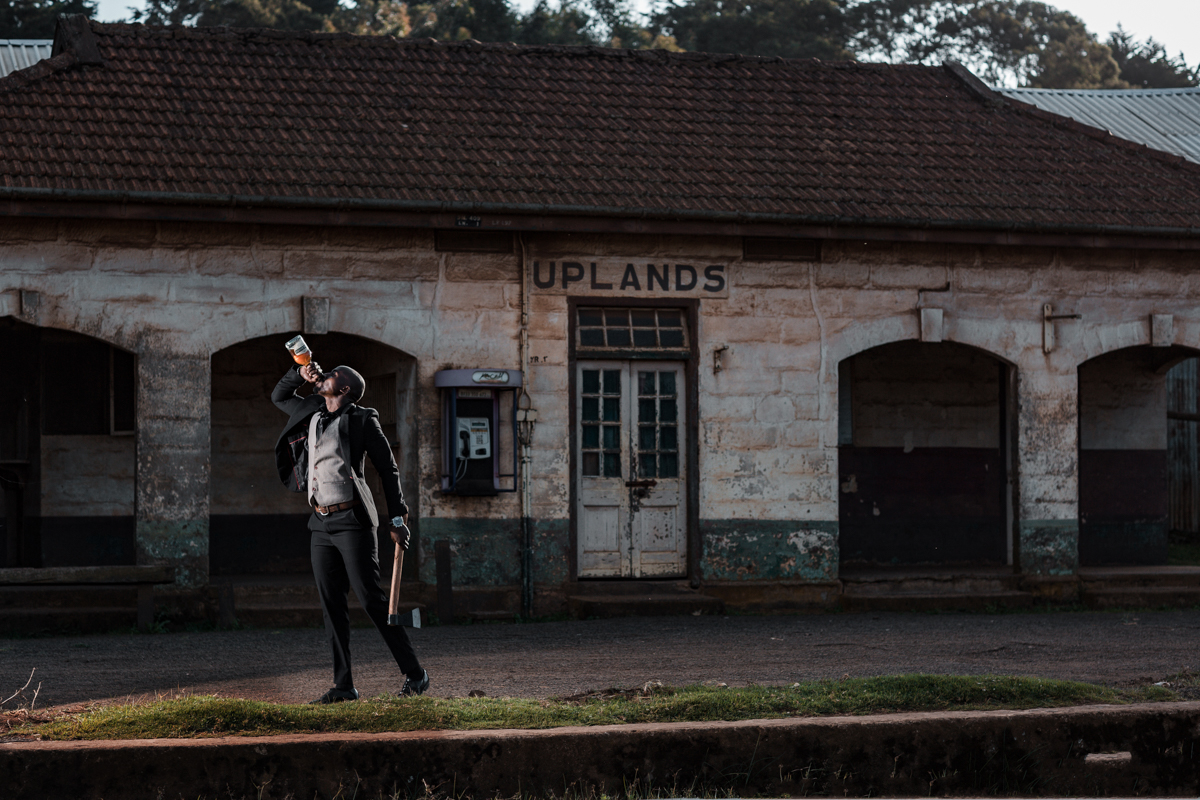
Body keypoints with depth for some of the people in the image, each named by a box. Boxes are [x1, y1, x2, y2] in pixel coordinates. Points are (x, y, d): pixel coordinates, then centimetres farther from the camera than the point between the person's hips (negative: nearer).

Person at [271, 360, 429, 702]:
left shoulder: (361, 420, -3)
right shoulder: (311, 415, 15)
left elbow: (388, 468, -2)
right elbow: (279, 396, 33)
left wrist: (397, 519, -5)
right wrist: (300, 373, 13)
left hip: (352, 520, -7)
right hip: (321, 523, 7)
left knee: (372, 599, -8)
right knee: (331, 605, 5)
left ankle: (415, 674, -2)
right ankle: (343, 685, 10)